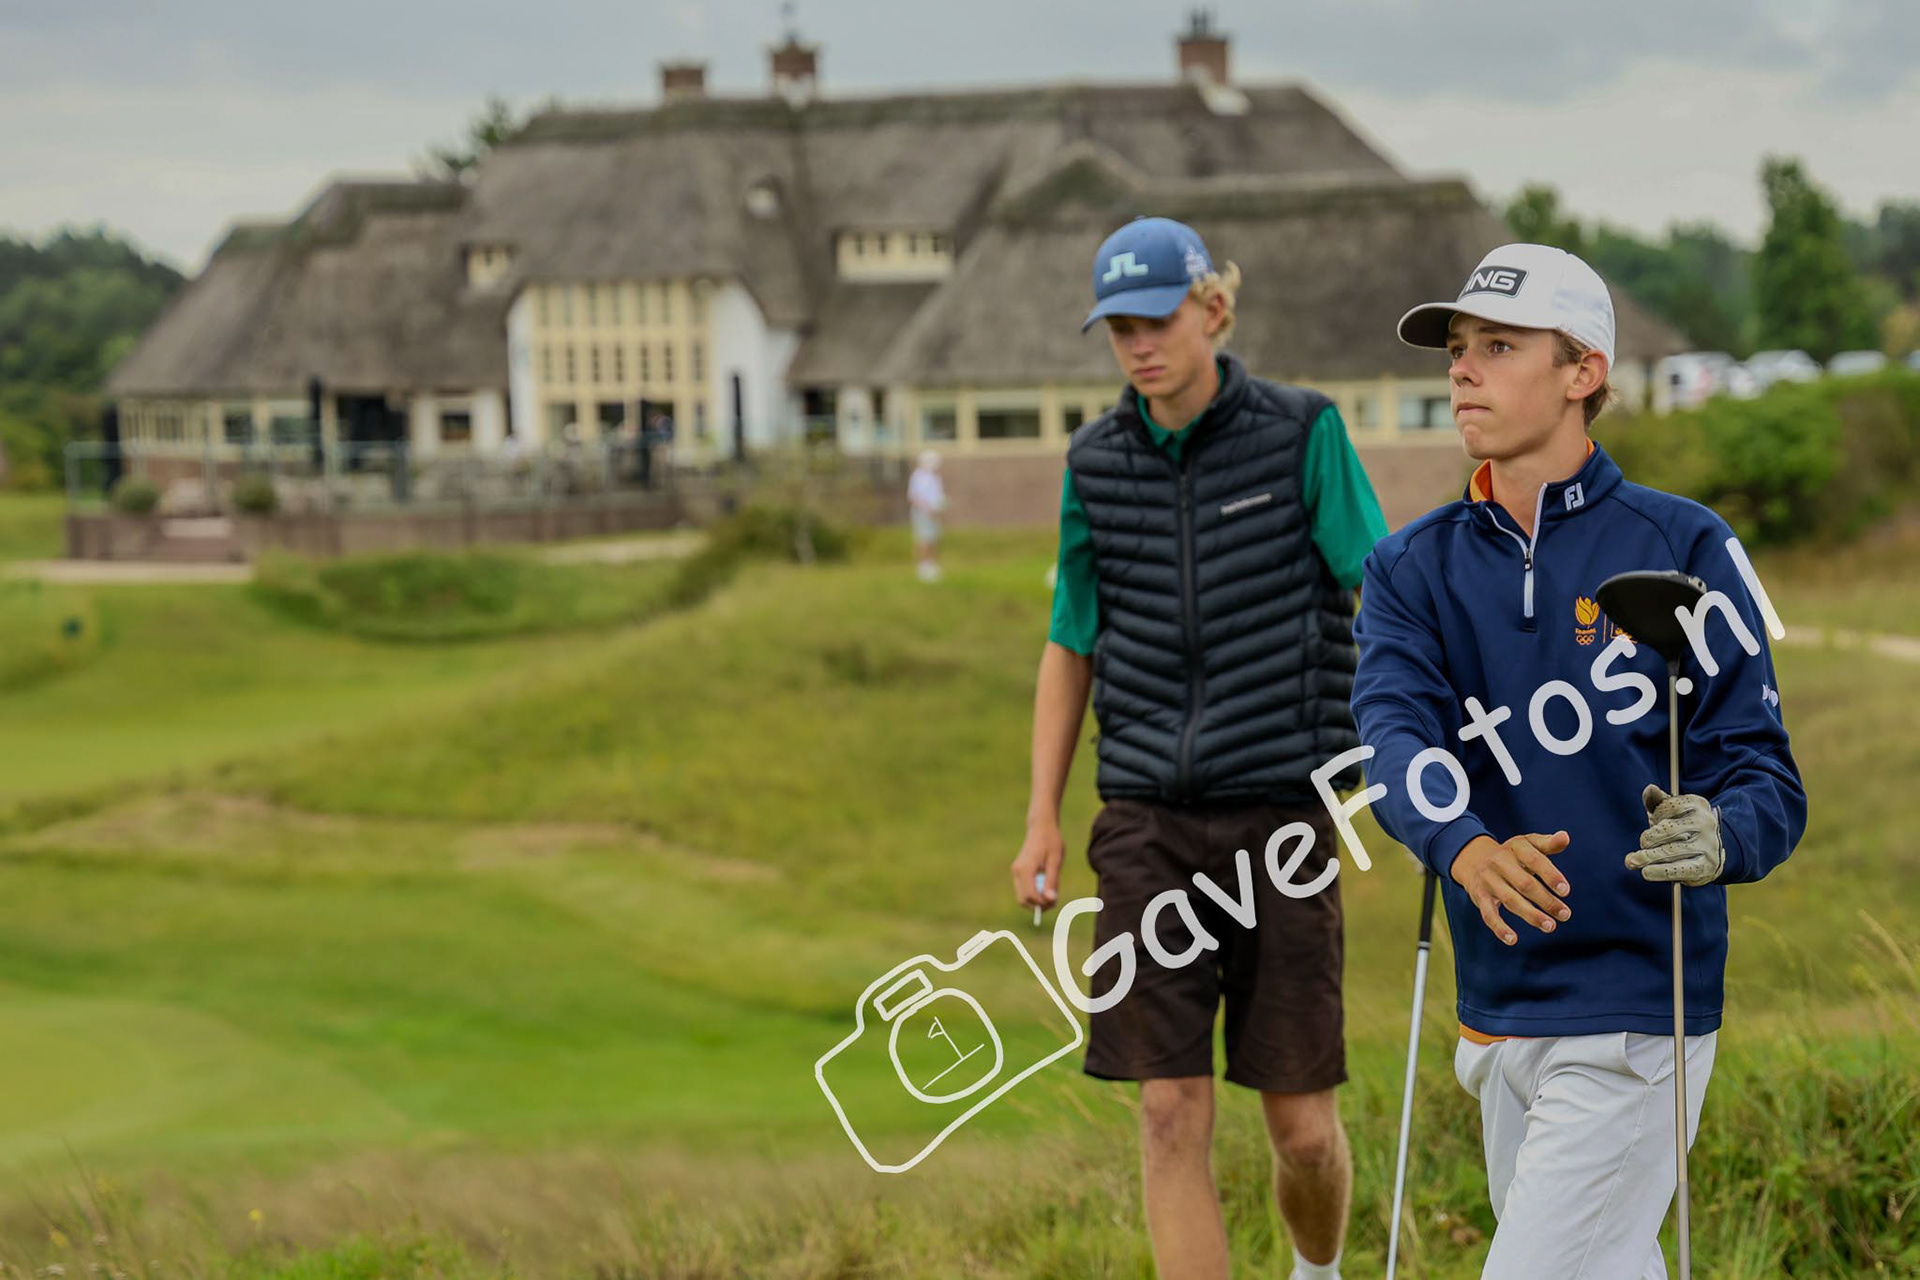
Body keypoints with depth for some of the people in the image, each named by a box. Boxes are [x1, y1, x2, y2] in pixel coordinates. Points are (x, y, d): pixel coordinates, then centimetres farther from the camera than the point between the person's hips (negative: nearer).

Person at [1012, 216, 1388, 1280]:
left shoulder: (1303, 434, -4)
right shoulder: (1096, 461, 6)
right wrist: (1042, 821, 11)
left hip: (1282, 815, -2)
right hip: (1149, 821, 2)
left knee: (1302, 1128, 2)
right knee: (1172, 1116, -5)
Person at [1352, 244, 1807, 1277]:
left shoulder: (1684, 549, -4)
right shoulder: (1412, 566, 6)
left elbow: (1765, 776, -6)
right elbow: (1393, 733, -12)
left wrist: (1719, 839, -30)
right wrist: (1465, 848, -33)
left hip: (1639, 1010, -5)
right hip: (1500, 1011, 5)